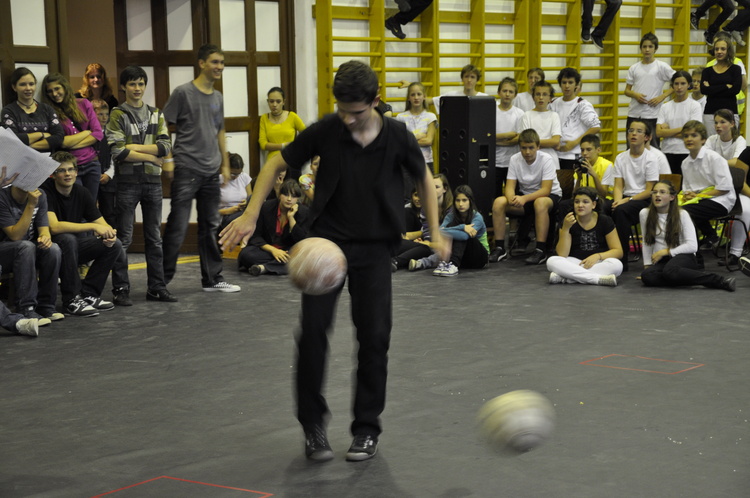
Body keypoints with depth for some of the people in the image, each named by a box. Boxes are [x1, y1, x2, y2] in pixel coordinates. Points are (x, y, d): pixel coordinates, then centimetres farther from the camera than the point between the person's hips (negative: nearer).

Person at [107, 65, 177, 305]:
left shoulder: (156, 114, 12)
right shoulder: (117, 115, -1)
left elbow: (165, 146, -2)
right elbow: (118, 152, -14)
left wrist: (134, 147, -11)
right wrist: (151, 157, -10)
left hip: (153, 181, 4)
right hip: (128, 181, -4)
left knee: (154, 237, 8)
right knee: (124, 238, -1)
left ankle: (156, 287, 15)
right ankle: (120, 290, 4)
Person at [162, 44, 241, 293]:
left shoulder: (217, 97, 14)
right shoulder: (183, 93, -6)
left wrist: (225, 164, 17)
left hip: (211, 171, 7)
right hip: (186, 170, -6)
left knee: (211, 226, 10)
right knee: (178, 227, -6)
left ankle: (212, 279, 18)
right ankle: (162, 279, 3)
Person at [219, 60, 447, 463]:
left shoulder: (398, 137, -10)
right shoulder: (325, 131, -11)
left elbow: (423, 179, 9)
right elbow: (277, 163, 1)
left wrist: (435, 232, 3)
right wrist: (250, 215, -7)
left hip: (375, 247, 1)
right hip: (328, 240, 0)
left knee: (374, 335, -2)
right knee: (313, 328, -13)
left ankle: (367, 428, 14)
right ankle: (312, 422, 4)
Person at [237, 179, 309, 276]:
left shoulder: (304, 211, -5)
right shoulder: (266, 207, -8)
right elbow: (255, 236, -7)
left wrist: (291, 218, -18)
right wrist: (273, 250, -23)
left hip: (288, 250, 1)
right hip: (266, 249, 0)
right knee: (245, 254, -33)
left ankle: (264, 267, -34)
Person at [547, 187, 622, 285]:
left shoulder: (605, 221, -3)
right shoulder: (568, 221, -3)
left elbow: (618, 251, -3)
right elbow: (562, 254, -11)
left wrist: (598, 256, -21)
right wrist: (565, 228, -23)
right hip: (575, 263, 0)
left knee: (616, 265, -33)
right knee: (552, 261, -29)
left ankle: (562, 277, -31)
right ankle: (599, 279, -34)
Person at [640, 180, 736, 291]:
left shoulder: (682, 214, -4)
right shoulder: (645, 214, 4)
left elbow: (692, 246, -9)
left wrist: (666, 252, -11)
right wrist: (647, 265, 6)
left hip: (683, 256, -3)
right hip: (661, 261, 3)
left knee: (670, 270, -40)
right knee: (646, 276, -32)